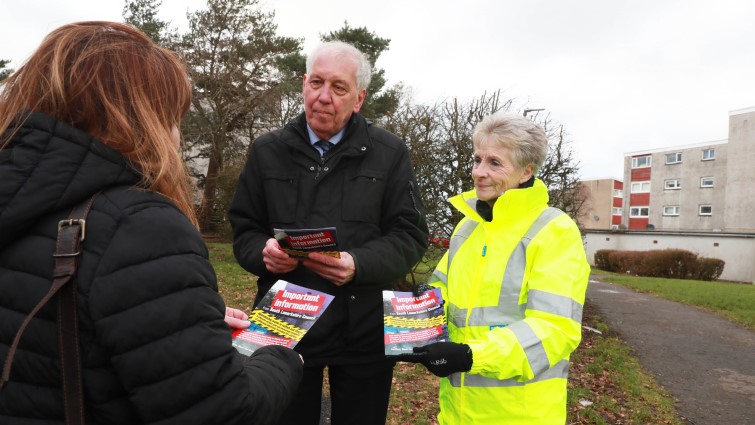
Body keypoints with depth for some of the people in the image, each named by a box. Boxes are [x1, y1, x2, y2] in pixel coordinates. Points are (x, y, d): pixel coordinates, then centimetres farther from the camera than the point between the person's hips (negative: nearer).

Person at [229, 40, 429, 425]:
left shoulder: (389, 153, 0)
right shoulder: (267, 151, 5)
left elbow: (410, 235, -3)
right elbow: (244, 231, 7)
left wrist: (359, 264, -22)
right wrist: (264, 252, -17)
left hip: (363, 331, 0)